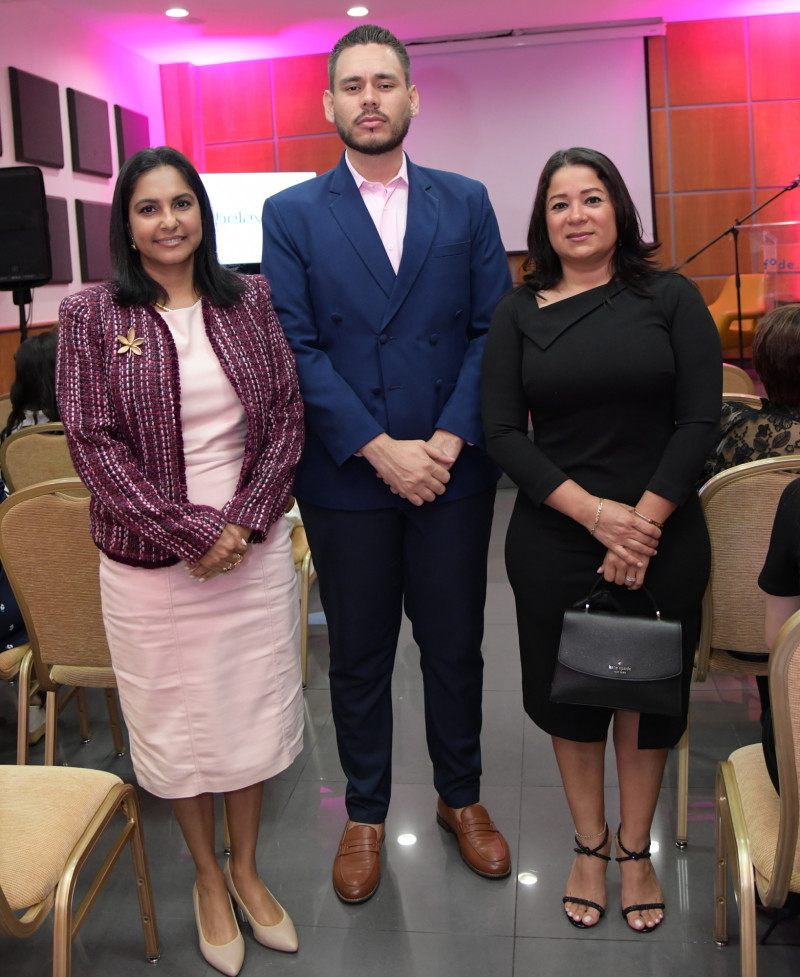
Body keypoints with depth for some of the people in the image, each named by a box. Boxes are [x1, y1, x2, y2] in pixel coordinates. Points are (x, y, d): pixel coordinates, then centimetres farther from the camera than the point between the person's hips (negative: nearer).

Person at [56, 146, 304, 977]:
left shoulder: (250, 301, 3)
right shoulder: (90, 315, -4)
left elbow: (287, 417, 2)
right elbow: (94, 442, -9)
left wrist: (243, 522, -10)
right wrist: (188, 536, -14)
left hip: (254, 551, 2)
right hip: (151, 564, -2)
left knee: (252, 713, 14)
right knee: (179, 723, 12)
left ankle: (246, 870, 36)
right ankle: (207, 880, 35)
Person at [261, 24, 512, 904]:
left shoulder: (465, 202, 6)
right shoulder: (291, 215, 2)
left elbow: (494, 329, 1)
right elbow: (296, 347, -6)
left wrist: (450, 439, -12)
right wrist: (380, 450, -14)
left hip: (453, 471, 1)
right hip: (346, 477, -1)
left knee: (455, 648, 13)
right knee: (358, 658, 12)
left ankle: (460, 797, 35)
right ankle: (365, 815, 31)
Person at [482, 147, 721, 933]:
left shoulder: (671, 298, 0)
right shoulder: (519, 314, 2)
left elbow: (700, 419, -5)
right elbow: (502, 432, -5)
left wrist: (643, 521, -13)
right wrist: (594, 512, -16)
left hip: (661, 537, 0)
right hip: (553, 539, 1)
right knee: (568, 691, 11)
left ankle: (634, 850, 31)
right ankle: (588, 846, 31)